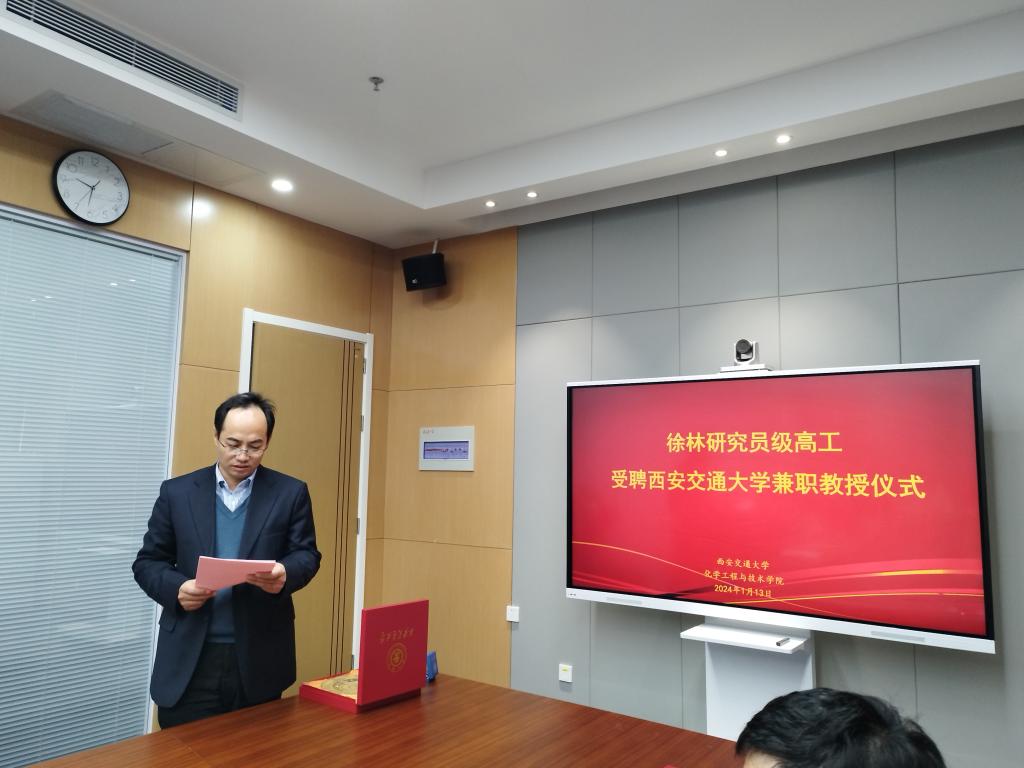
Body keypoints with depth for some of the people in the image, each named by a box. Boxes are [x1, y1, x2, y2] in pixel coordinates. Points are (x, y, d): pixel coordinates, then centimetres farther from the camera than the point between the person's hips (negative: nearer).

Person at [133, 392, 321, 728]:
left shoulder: (291, 492, 1)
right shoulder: (177, 492, 4)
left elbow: (306, 554, 0)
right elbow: (148, 561, 6)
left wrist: (285, 573, -23)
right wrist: (176, 588, -15)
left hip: (259, 658, 0)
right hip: (189, 659, 1)